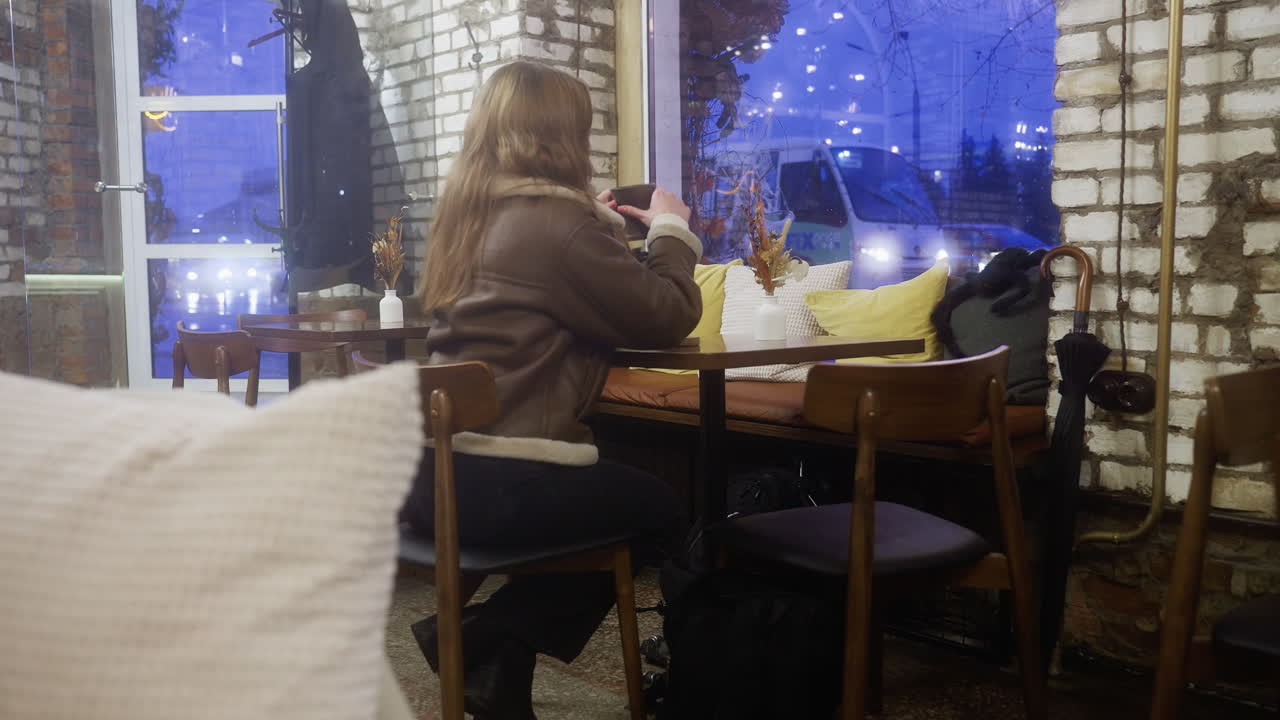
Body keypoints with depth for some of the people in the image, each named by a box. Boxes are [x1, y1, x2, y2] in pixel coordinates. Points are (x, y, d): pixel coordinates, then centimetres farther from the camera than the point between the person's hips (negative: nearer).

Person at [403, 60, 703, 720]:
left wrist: (599, 226, 24)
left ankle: (501, 661, 19)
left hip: (433, 472, 9)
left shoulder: (470, 213, 13)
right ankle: (478, 635, 8)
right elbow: (669, 318, -9)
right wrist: (669, 229, 7)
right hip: (500, 486, -8)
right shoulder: (558, 219, -13)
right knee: (661, 510, 16)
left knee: (624, 490, 27)